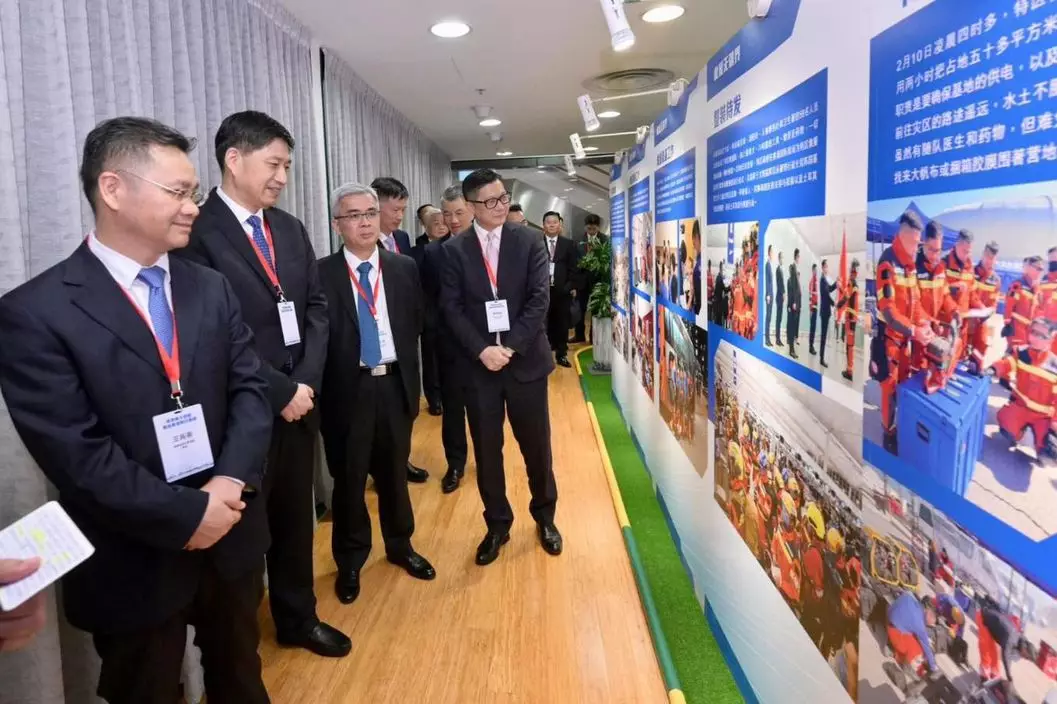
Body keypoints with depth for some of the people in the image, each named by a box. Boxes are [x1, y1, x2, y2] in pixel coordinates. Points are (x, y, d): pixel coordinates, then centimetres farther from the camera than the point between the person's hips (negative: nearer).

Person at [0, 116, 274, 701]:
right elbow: (75, 451, -19)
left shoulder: (211, 288, 3)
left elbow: (250, 386, 0)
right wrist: (186, 515, -18)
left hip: (232, 536, 5)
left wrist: (231, 482, -15)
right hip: (136, 563, -4)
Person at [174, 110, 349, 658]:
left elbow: (315, 307, 8)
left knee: (295, 518, 19)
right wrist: (279, 390, -15)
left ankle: (298, 618, 39)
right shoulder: (198, 230, -14)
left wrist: (307, 382, -5)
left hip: (300, 399, 6)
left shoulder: (290, 228, 9)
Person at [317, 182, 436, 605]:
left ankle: (400, 546, 39)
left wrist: (410, 378, -1)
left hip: (394, 384, 3)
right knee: (349, 478, 10)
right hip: (347, 388, -2)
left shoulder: (404, 268, 4)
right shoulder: (321, 273, -5)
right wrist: (322, 387, -11)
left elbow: (416, 326, 5)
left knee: (394, 473, 17)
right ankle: (350, 561, 30)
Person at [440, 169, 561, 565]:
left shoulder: (529, 241, 0)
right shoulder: (455, 249, 1)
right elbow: (451, 308, -3)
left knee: (536, 446, 11)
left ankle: (545, 518, 32)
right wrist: (482, 350, -15)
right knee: (486, 451, 9)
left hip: (526, 360, 0)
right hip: (478, 364, 0)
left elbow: (539, 299, -7)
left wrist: (510, 346, -16)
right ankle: (497, 525, 27)